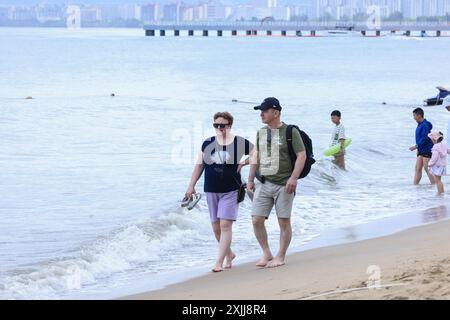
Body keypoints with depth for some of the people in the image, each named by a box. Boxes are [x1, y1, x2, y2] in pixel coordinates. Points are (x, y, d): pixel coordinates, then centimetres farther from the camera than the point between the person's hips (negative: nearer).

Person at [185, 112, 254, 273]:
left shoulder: (239, 143, -4)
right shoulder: (208, 143, 5)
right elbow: (199, 165, 10)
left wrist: (244, 162, -9)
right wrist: (191, 186, 7)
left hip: (231, 191, -4)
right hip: (211, 191, 4)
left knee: (225, 225, -12)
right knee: (216, 227, 10)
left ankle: (219, 262, -11)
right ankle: (229, 254, 32)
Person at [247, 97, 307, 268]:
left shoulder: (290, 132, -6)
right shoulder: (261, 133, 12)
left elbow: (302, 155, -9)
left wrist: (293, 178, -18)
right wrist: (251, 179, 17)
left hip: (283, 184, -5)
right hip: (263, 184, 5)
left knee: (284, 222, 1)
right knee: (257, 220, -2)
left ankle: (280, 256, 12)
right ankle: (266, 254, 12)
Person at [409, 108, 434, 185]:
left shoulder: (425, 125, -17)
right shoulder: (419, 125, 13)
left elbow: (425, 138, -23)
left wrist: (416, 146, -22)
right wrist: (418, 148, 20)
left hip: (427, 150, -9)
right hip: (421, 150, 9)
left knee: (427, 168, -7)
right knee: (418, 168, 7)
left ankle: (434, 185, -1)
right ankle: (415, 184, 8)